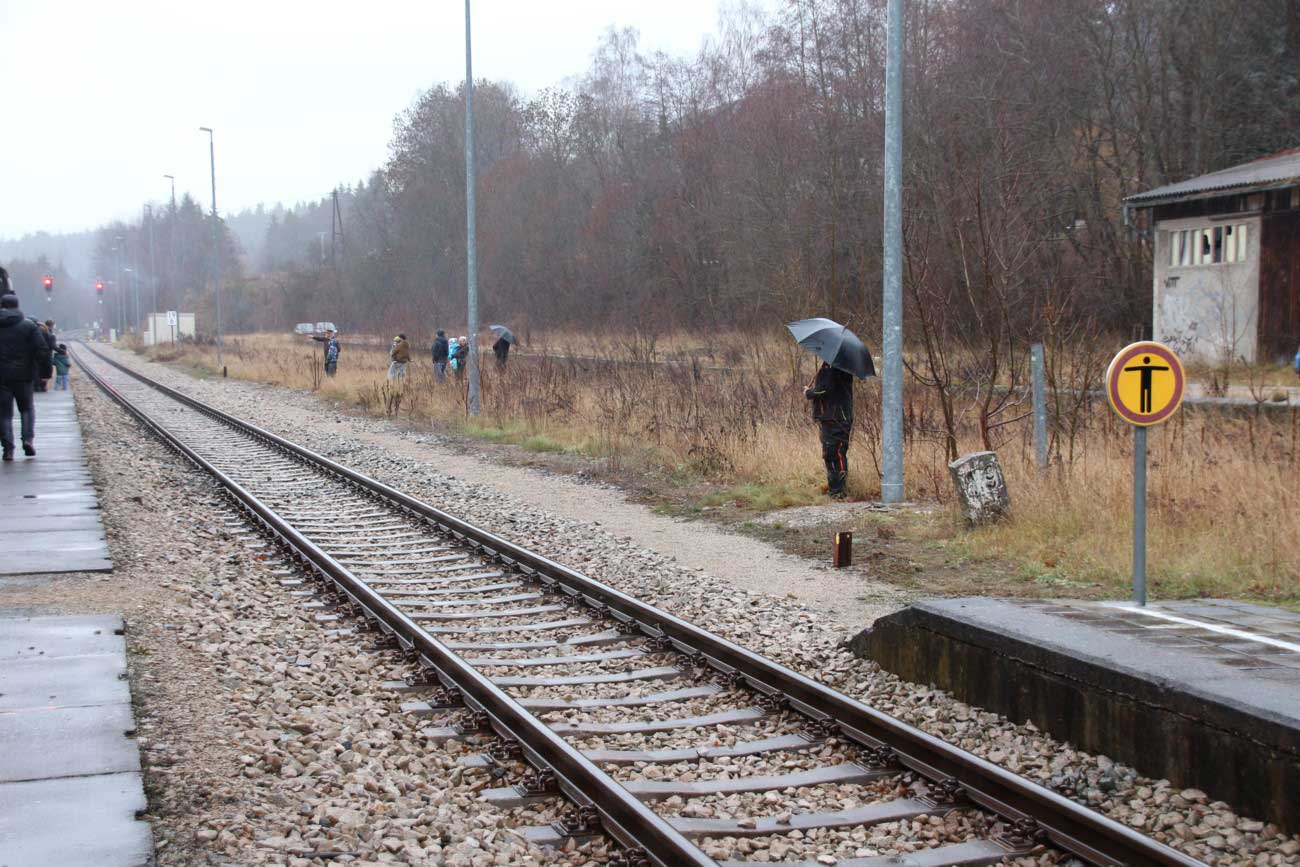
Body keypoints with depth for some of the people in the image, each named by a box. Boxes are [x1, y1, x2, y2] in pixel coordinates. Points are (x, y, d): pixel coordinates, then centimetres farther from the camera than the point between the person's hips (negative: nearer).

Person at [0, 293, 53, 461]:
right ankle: (28, 438, 0)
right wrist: (45, 372, -2)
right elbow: (42, 350, -7)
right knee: (27, 407, 18)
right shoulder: (28, 325, -1)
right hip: (23, 375, 0)